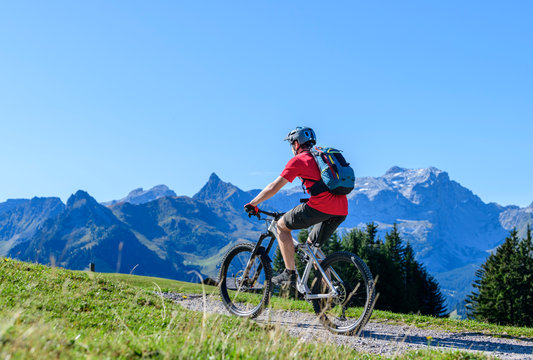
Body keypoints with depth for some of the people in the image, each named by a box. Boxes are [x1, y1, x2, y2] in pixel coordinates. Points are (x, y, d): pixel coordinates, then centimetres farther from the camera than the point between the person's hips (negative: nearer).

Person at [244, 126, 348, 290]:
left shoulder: (298, 160, 4)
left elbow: (274, 187, 2)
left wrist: (252, 204, 12)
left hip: (321, 206, -8)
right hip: (342, 211, 8)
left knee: (282, 225, 11)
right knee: (312, 244, 24)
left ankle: (290, 274, 7)